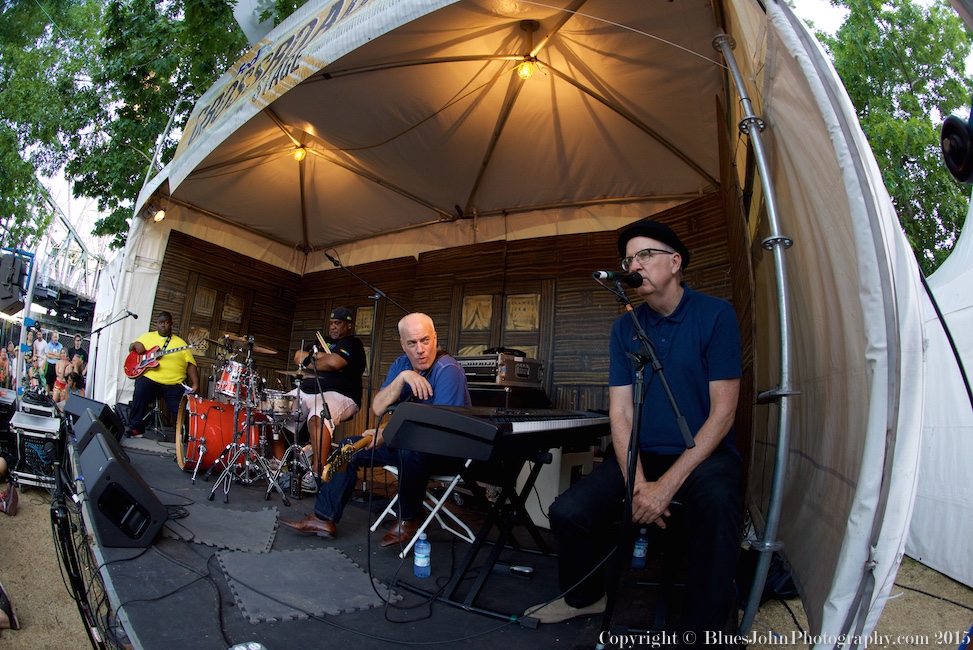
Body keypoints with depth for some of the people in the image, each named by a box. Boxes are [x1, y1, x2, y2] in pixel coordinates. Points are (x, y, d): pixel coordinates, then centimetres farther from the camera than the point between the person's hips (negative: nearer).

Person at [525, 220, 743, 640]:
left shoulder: (715, 314, -7)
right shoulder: (625, 328, 6)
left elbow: (722, 412, -11)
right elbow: (620, 410, 1)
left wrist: (668, 484, -19)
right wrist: (636, 483, -16)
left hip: (704, 453, -3)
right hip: (640, 454, 4)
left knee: (717, 510, -36)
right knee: (568, 512, -16)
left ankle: (700, 630, -10)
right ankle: (585, 596, 17)